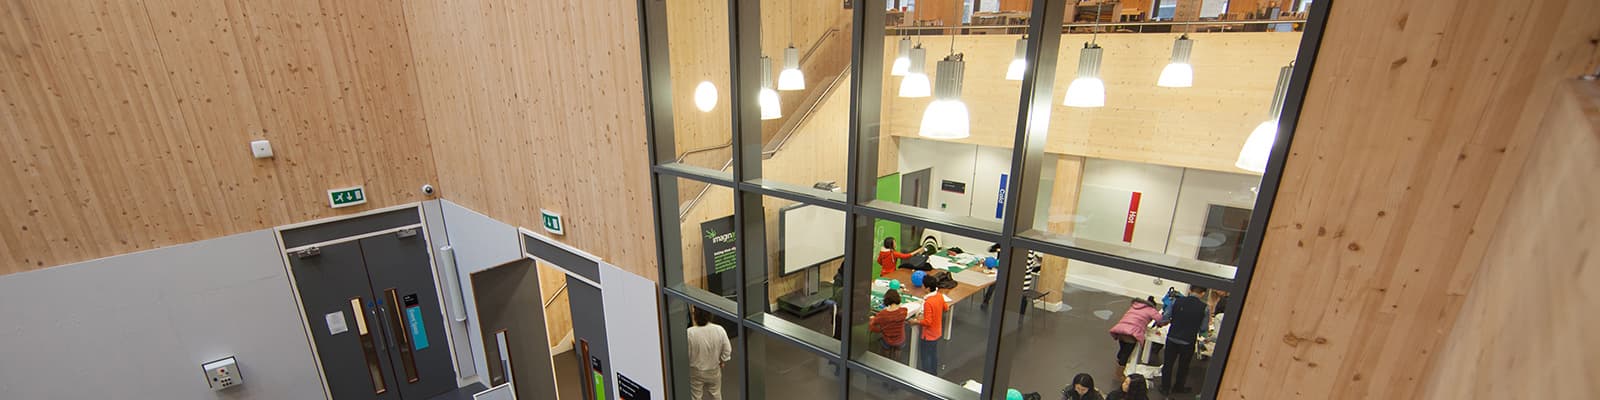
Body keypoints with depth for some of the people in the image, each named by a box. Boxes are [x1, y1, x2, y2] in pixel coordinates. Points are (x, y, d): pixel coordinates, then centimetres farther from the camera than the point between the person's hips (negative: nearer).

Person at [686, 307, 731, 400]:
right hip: (714, 370, 2)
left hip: (696, 372, -2)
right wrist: (723, 361, 10)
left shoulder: (690, 333, -29)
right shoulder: (719, 330, -21)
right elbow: (727, 350, -9)